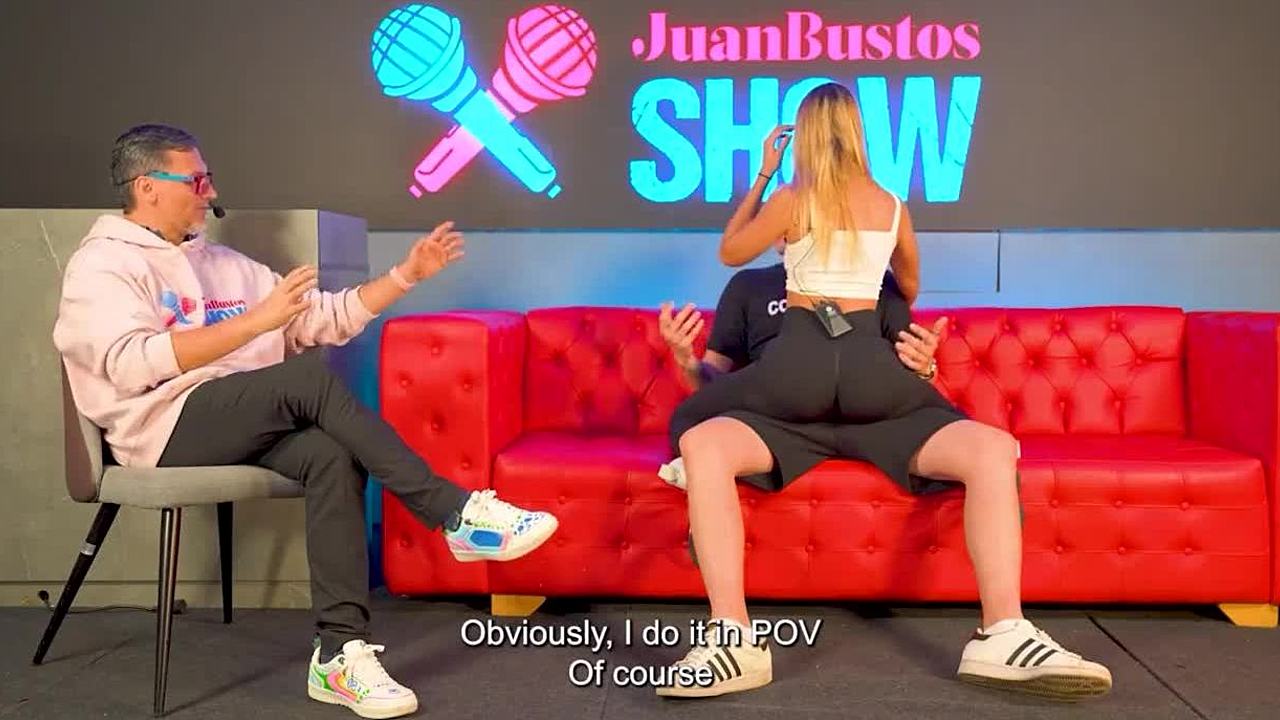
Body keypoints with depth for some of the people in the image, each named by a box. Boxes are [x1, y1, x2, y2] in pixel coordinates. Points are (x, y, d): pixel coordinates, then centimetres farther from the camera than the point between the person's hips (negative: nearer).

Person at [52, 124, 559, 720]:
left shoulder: (222, 264, 23)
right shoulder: (102, 264, 1)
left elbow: (328, 318, 21)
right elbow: (132, 364, -18)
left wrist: (408, 274, 11)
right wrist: (256, 320, -21)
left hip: (245, 426, 6)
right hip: (166, 428, -6)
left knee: (334, 456, -26)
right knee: (310, 375, -29)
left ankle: (340, 654, -27)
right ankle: (457, 515, -25)